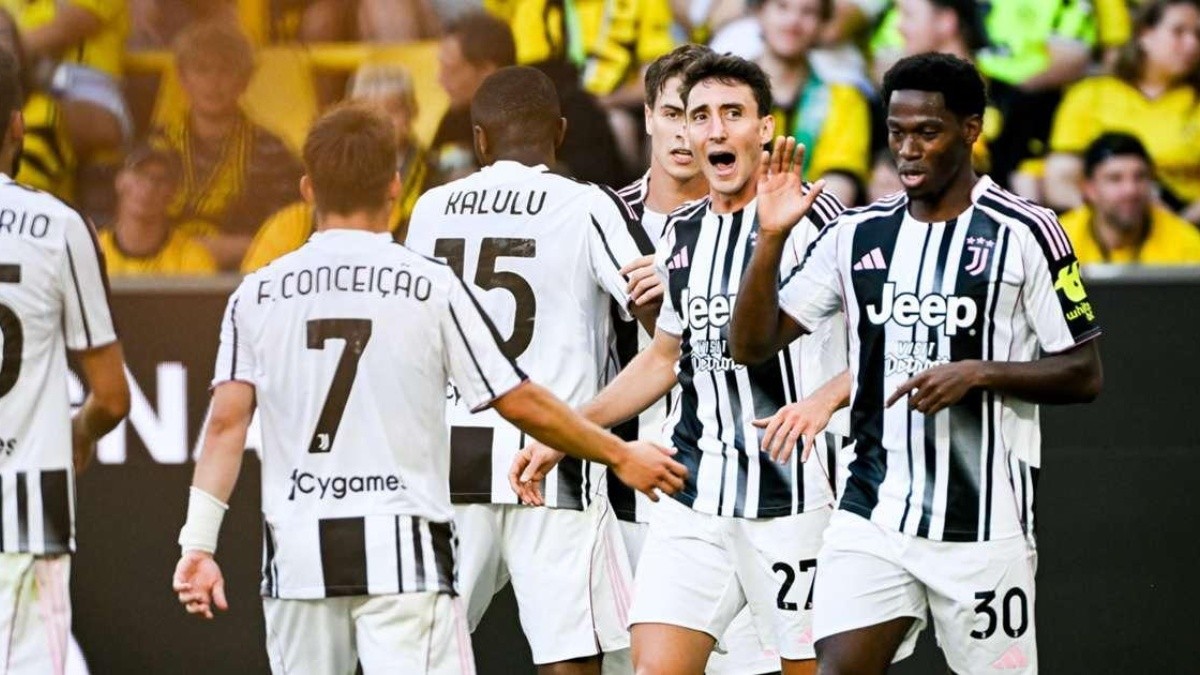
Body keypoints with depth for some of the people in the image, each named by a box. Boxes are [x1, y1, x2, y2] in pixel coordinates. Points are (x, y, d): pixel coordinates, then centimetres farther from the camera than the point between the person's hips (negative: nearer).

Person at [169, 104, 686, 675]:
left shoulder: (255, 295, 5)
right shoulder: (431, 286, -2)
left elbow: (227, 422, -2)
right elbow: (521, 405, 0)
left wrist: (199, 543, -2)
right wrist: (620, 455, 13)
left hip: (297, 553, 3)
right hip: (401, 548, -3)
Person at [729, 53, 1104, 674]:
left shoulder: (1025, 234, -4)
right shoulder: (857, 235, 8)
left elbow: (1083, 374, -2)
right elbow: (750, 345, 7)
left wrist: (980, 373, -17)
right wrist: (771, 238, -7)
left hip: (984, 525, -3)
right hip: (873, 515, 3)